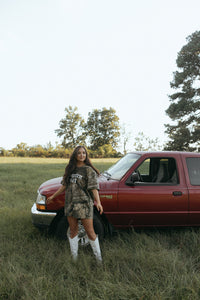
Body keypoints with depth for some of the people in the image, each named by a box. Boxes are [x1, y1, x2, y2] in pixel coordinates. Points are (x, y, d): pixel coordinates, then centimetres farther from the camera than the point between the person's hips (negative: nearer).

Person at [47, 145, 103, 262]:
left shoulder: (89, 170, -5)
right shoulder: (70, 169, 12)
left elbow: (94, 187, -13)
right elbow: (64, 185, 20)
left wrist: (98, 202, -27)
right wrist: (53, 196, 25)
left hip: (84, 204, -5)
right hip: (70, 203, 5)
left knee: (90, 232, -2)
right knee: (73, 231, 12)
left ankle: (99, 257, 14)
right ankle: (74, 257, 25)